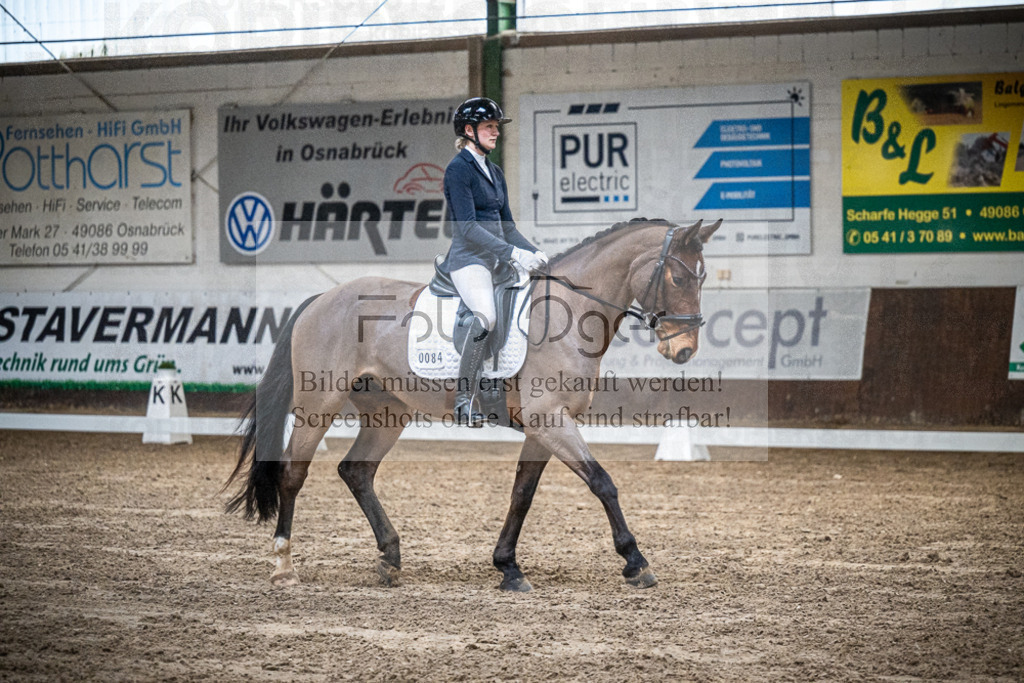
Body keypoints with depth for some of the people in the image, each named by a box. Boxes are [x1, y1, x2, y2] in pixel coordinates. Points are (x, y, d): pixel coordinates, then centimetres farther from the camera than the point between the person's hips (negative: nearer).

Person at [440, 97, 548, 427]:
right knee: (486, 317, -32)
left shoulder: (495, 173, 21)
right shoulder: (458, 169, -6)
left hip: (498, 260, 9)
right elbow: (467, 228, -16)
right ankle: (464, 402, -30)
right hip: (468, 260, -9)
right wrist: (514, 253, -21)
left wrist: (536, 253, 5)